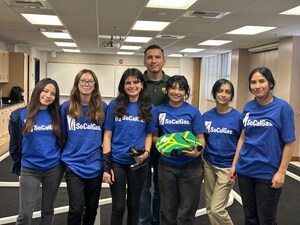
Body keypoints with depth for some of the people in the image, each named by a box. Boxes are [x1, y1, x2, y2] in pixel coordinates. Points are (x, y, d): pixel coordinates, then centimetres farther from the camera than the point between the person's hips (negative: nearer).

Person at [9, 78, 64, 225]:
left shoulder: (57, 116, -2)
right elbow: (14, 144, 2)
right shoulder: (20, 115, -7)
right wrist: (18, 168, 7)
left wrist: (61, 159, 11)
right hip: (30, 170, -1)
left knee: (48, 210, 16)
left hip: (54, 169, 2)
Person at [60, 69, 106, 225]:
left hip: (95, 165, 2)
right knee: (76, 209, -7)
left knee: (92, 208, 15)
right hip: (74, 164, -2)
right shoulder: (67, 107, -4)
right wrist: (60, 157, 5)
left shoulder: (102, 107, -1)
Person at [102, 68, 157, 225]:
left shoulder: (149, 108, 1)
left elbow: (149, 135, 7)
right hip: (117, 162, -1)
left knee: (133, 204, 14)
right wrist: (106, 165, -8)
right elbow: (107, 135, -2)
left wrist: (146, 153, -13)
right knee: (118, 206, 5)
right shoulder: (114, 105, -3)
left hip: (138, 163, 1)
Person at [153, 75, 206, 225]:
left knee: (186, 212, 10)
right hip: (167, 165, 2)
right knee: (167, 210, 15)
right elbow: (154, 136, 8)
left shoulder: (193, 111, -3)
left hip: (190, 166, -1)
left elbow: (200, 138, -4)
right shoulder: (159, 110, 2)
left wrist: (198, 152, -25)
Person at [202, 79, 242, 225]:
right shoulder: (206, 116, 1)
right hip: (208, 164, 4)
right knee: (209, 207, 12)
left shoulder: (238, 117, -8)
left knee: (217, 209, -7)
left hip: (227, 166, -4)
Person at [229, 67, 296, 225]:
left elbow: (289, 142, -10)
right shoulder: (248, 107, 3)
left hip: (268, 173, -4)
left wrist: (281, 172, -13)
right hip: (245, 170, 4)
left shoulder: (282, 107, -11)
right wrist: (234, 164, 8)